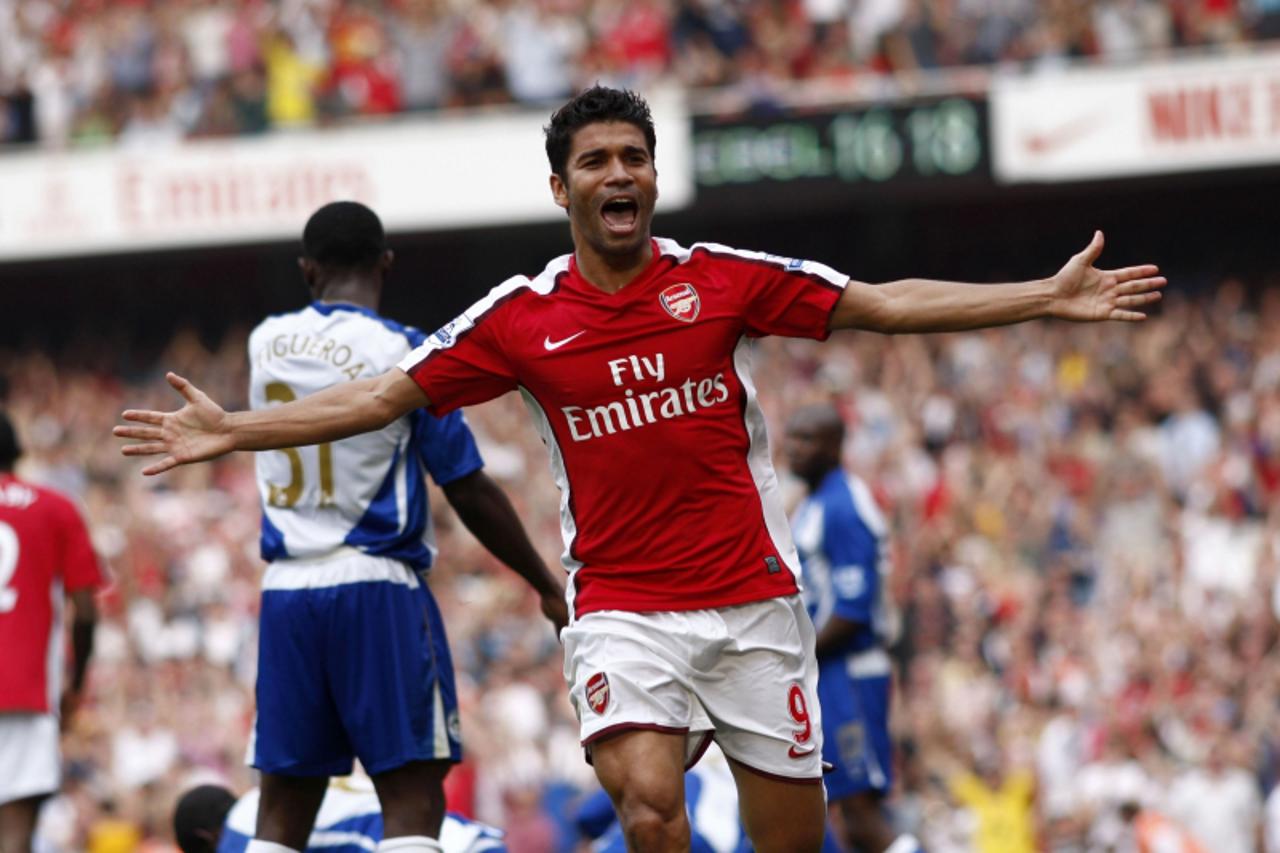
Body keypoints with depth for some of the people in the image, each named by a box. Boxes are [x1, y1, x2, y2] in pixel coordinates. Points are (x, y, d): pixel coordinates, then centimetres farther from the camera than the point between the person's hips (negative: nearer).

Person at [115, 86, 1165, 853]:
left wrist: (1047, 298, -2)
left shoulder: (723, 280, 1)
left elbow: (883, 306, 3)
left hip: (753, 602, 1)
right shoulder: (521, 317, 1)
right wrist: (230, 431, -3)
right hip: (622, 610, -1)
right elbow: (383, 396, 4)